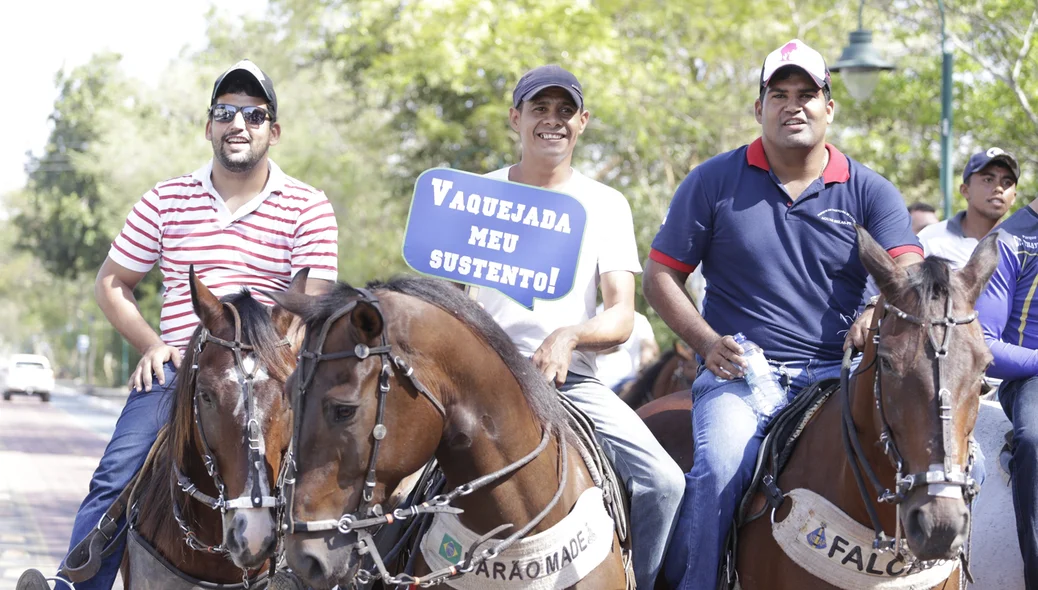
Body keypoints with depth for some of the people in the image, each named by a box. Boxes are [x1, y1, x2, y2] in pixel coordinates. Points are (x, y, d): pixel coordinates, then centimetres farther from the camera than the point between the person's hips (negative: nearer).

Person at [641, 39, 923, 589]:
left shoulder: (868, 191, 8)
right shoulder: (714, 182, 6)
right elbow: (660, 275, 9)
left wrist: (880, 314, -30)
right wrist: (708, 343, -7)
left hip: (836, 373, 2)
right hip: (739, 372, -1)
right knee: (722, 465, -30)